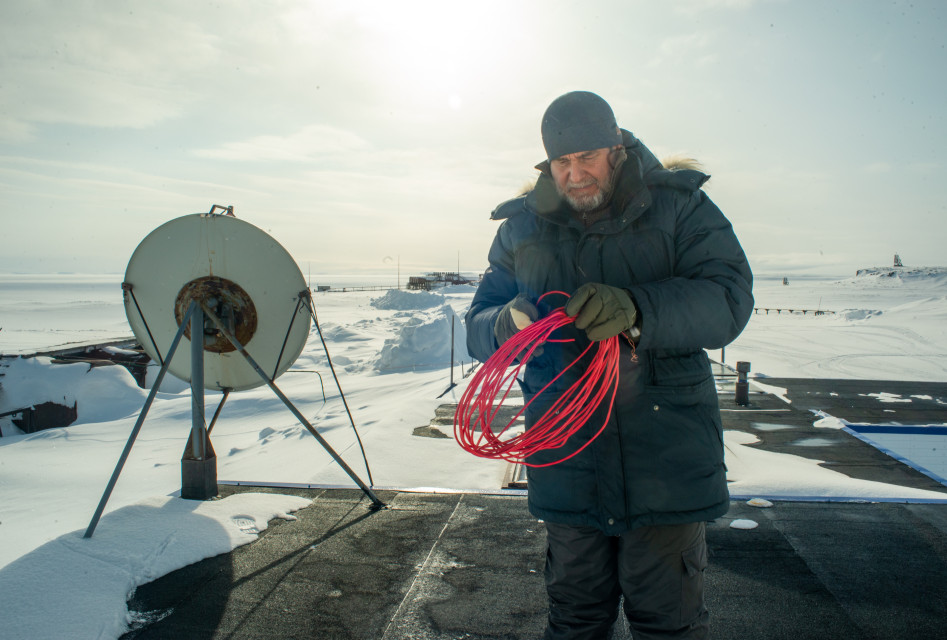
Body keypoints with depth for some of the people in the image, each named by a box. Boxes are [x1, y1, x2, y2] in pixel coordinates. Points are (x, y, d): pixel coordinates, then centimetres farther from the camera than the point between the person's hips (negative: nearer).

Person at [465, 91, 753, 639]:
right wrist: (508, 325, -18)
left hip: (667, 458, -2)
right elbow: (479, 328, 7)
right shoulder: (522, 228, 8)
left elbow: (729, 298, -12)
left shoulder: (680, 208, 0)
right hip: (567, 464, 3)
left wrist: (637, 311, -30)